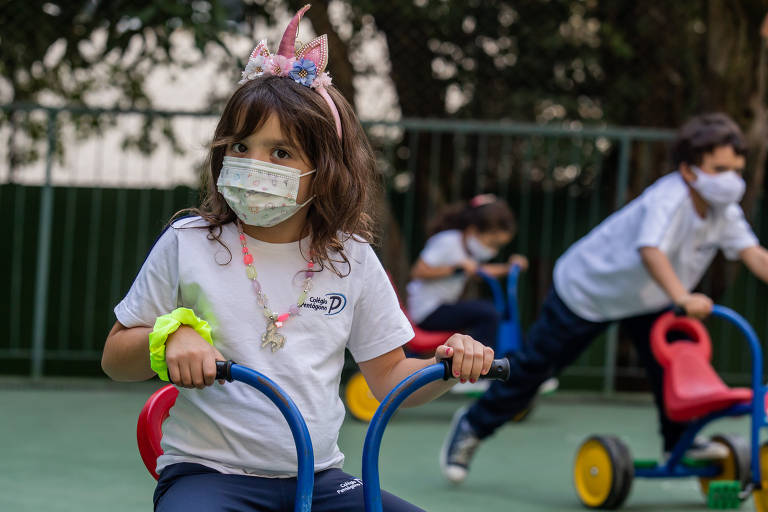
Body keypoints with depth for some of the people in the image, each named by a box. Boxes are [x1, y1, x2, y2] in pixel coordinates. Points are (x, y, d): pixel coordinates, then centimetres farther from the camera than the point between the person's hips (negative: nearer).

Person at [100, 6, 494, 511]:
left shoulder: (351, 259, 6)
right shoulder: (188, 244, -1)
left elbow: (388, 374, 12)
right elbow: (114, 359, 5)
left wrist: (447, 366, -8)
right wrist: (171, 336, -16)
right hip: (209, 471, -3)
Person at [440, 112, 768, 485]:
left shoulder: (725, 211, -13)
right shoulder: (670, 198, -36)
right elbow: (651, 251, -51)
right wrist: (682, 298, -64)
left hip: (645, 299, 7)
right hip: (586, 288, -7)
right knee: (534, 366, 4)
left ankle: (679, 441, 8)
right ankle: (472, 426, 22)